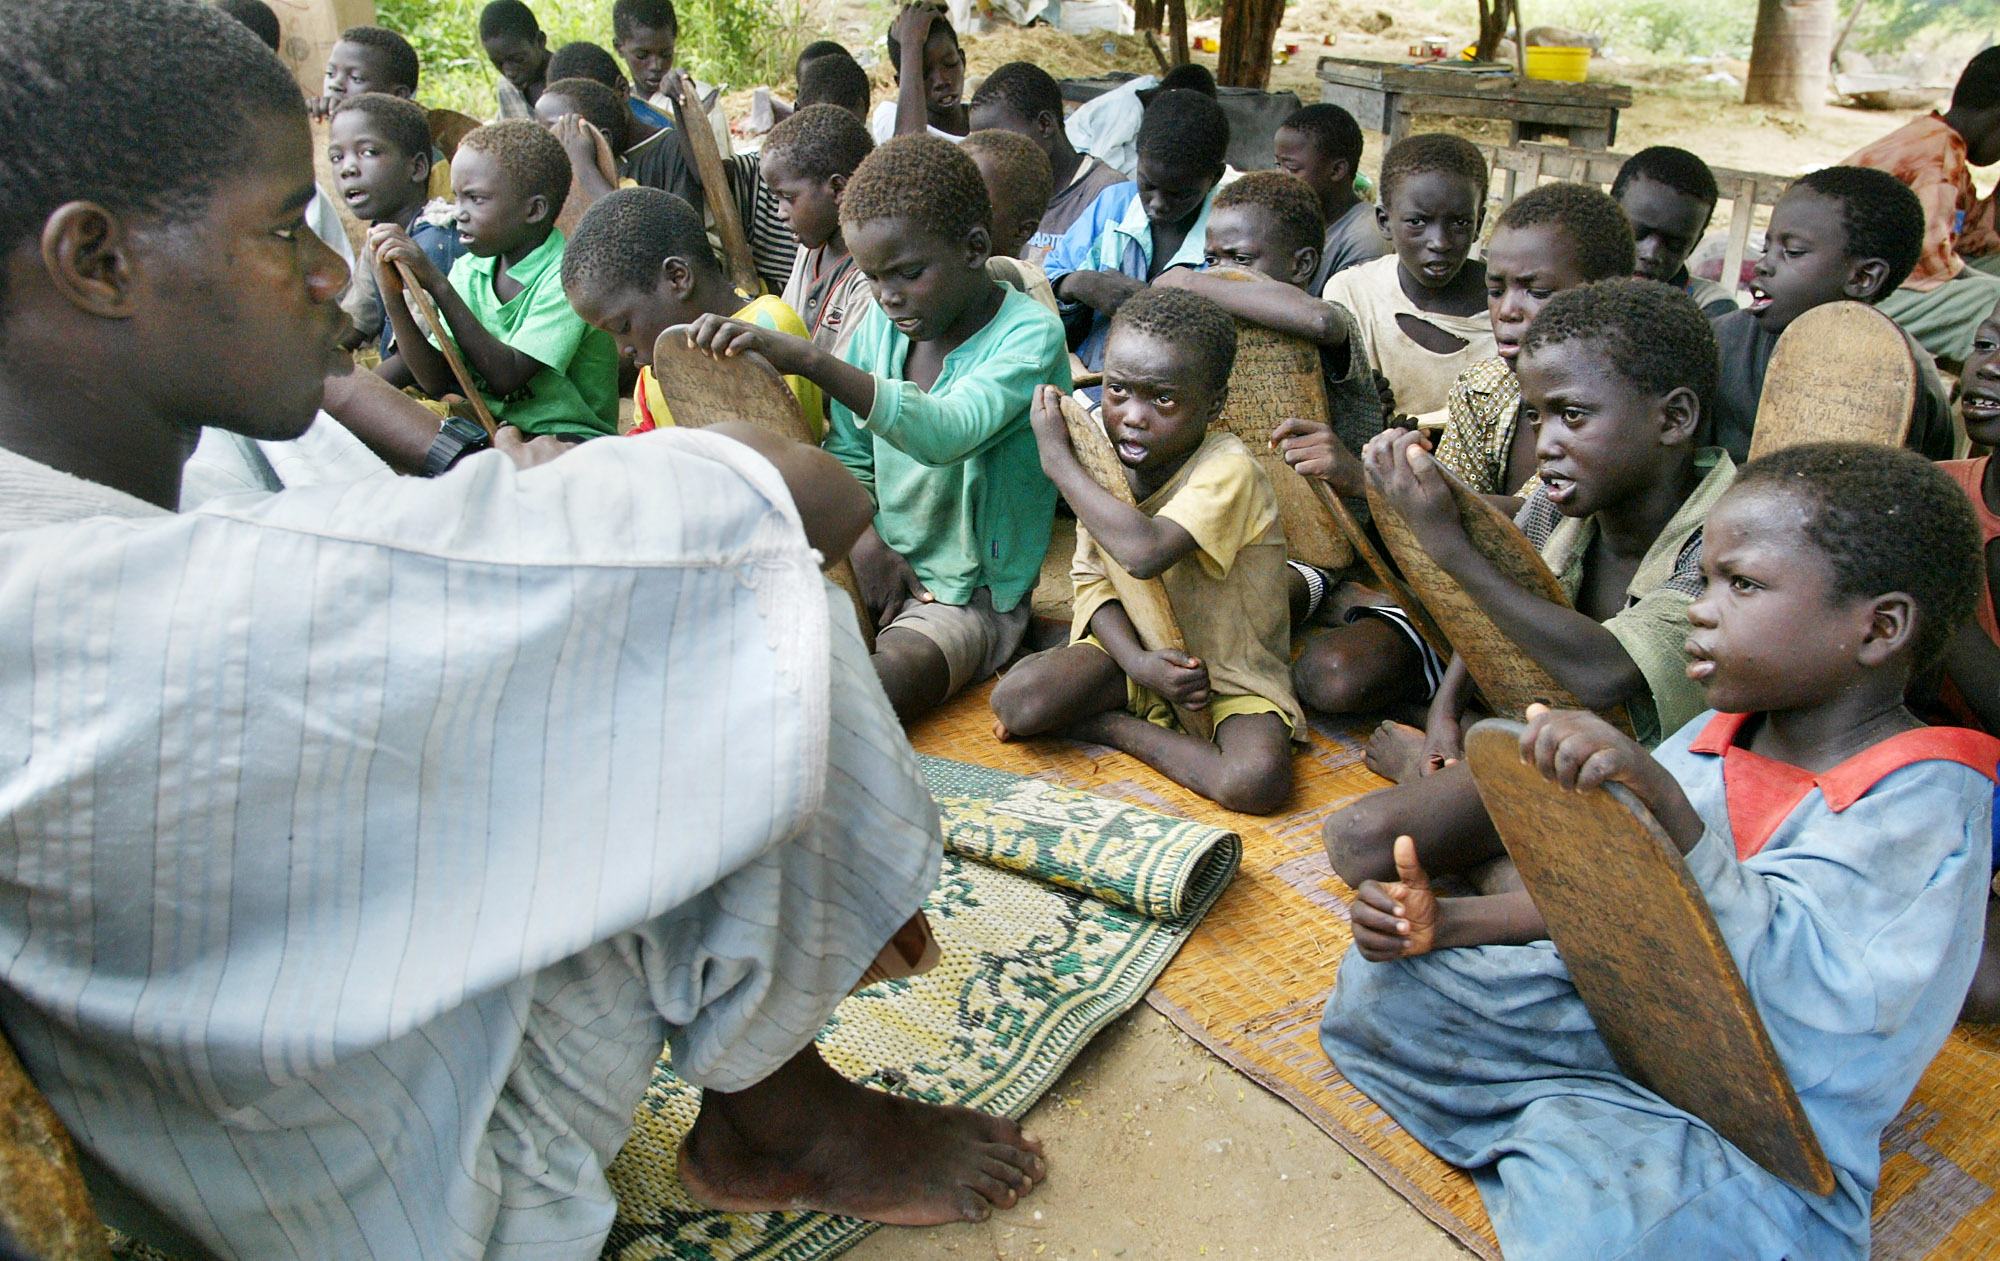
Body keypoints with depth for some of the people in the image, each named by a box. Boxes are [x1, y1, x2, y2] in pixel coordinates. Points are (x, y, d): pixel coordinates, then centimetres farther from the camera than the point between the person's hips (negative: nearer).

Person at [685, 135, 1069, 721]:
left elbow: (944, 432, -35)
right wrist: (864, 541, -8)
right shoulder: (884, 322, 5)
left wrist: (808, 359, -46)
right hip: (878, 568, 7)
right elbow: (847, 453, 13)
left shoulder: (1030, 332, -15)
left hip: (974, 597, -6)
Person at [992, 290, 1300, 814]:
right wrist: (1137, 661, -22)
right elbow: (1092, 576, -2)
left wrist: (1056, 457, -29)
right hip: (1135, 642, 2)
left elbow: (1144, 552, -41)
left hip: (1234, 666, -2)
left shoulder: (1227, 470, -23)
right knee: (1016, 700, -24)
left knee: (1257, 782, -31)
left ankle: (1114, 726, -8)